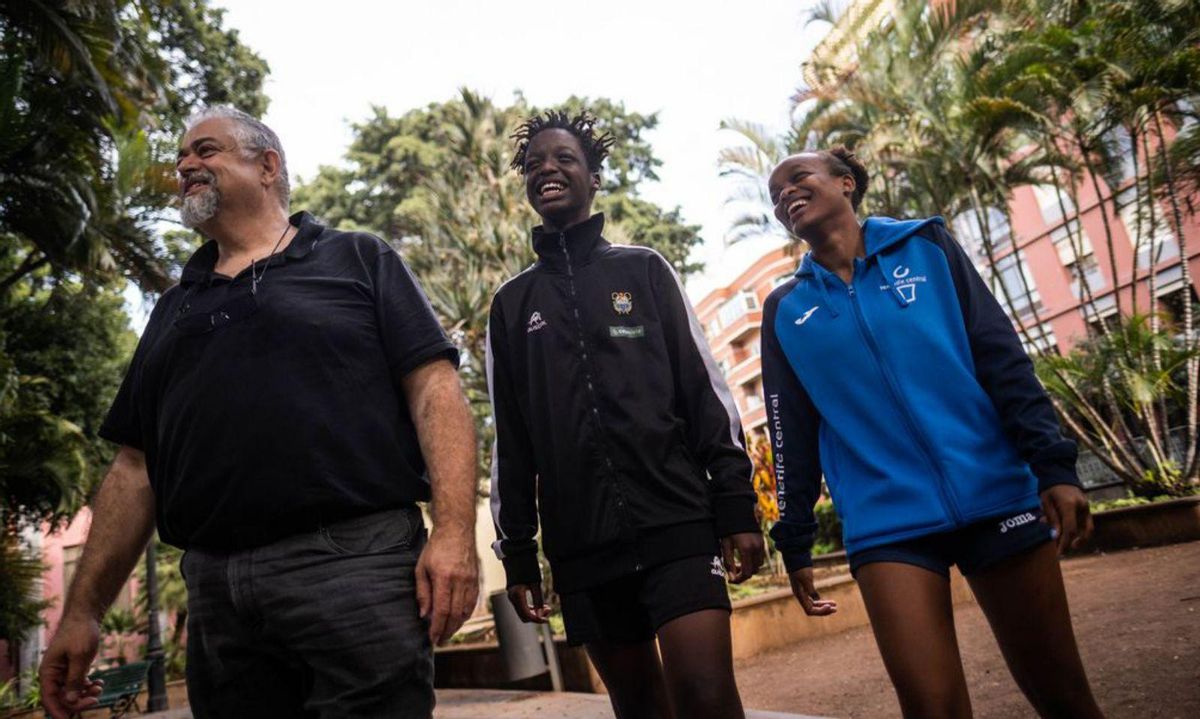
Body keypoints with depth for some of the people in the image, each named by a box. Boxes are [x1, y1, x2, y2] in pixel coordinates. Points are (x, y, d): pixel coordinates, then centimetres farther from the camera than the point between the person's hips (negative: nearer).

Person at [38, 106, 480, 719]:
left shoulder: (358, 260, 8)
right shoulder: (174, 309, 22)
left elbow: (434, 390, -3)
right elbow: (136, 468, 19)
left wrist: (454, 530, -16)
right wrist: (82, 611, 12)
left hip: (351, 561, -5)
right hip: (215, 593, 5)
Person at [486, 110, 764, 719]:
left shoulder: (643, 269, 10)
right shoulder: (511, 303, 13)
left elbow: (704, 388, 5)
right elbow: (510, 437, 12)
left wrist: (737, 505, -3)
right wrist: (517, 552, 8)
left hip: (677, 525, -2)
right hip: (582, 548, 2)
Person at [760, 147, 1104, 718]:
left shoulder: (925, 246, 6)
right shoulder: (785, 311, 8)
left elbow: (1001, 358, 1)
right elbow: (792, 436, 10)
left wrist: (1053, 465, -8)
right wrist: (795, 542, 9)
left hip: (997, 496, 0)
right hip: (886, 527, 0)